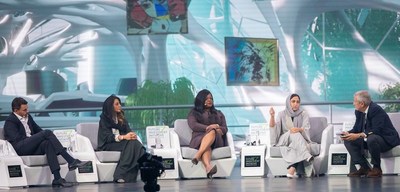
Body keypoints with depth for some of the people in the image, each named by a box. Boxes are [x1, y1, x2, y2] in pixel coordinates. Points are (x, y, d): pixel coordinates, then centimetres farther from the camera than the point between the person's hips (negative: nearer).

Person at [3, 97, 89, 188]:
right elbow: (17, 139, -13)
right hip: (20, 148, -7)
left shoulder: (28, 116, 23)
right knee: (47, 132, -23)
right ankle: (71, 161, -31)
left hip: (32, 147, 7)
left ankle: (57, 178, -41)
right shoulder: (10, 121, 0)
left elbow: (38, 130, 26)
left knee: (48, 143, -29)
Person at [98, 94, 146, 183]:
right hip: (108, 145, -5)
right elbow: (106, 136, -12)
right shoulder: (104, 119, 2)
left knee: (135, 143, -29)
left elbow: (128, 132, 9)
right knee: (131, 143, -32)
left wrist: (132, 135, -17)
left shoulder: (122, 119, 21)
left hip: (122, 142, 5)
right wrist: (123, 137, -26)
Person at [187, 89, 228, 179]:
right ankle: (208, 167, -71)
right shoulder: (193, 113, 23)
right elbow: (193, 125, 1)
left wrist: (217, 128, -8)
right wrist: (208, 127, -14)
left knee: (212, 132, -38)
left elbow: (225, 129, 17)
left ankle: (197, 156, -59)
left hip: (216, 141, 2)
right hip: (199, 139, -1)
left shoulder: (219, 114, 32)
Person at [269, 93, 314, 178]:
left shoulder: (303, 114, 6)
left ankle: (291, 171, -54)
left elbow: (306, 129, -7)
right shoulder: (282, 114, 8)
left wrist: (299, 129, -30)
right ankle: (307, 156, -54)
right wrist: (272, 116, -23)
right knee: (294, 134, -33)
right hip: (284, 140, 1)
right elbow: (273, 127, -5)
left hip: (300, 140, 0)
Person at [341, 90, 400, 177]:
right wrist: (348, 133, -16)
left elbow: (376, 131, -32)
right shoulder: (359, 112, 2)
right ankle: (364, 167, -6)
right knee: (348, 141, -3)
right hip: (368, 140, 9)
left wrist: (358, 135, -39)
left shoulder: (376, 110, -23)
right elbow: (356, 128, 7)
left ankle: (377, 168, -21)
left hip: (386, 140, -9)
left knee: (371, 139, -39)